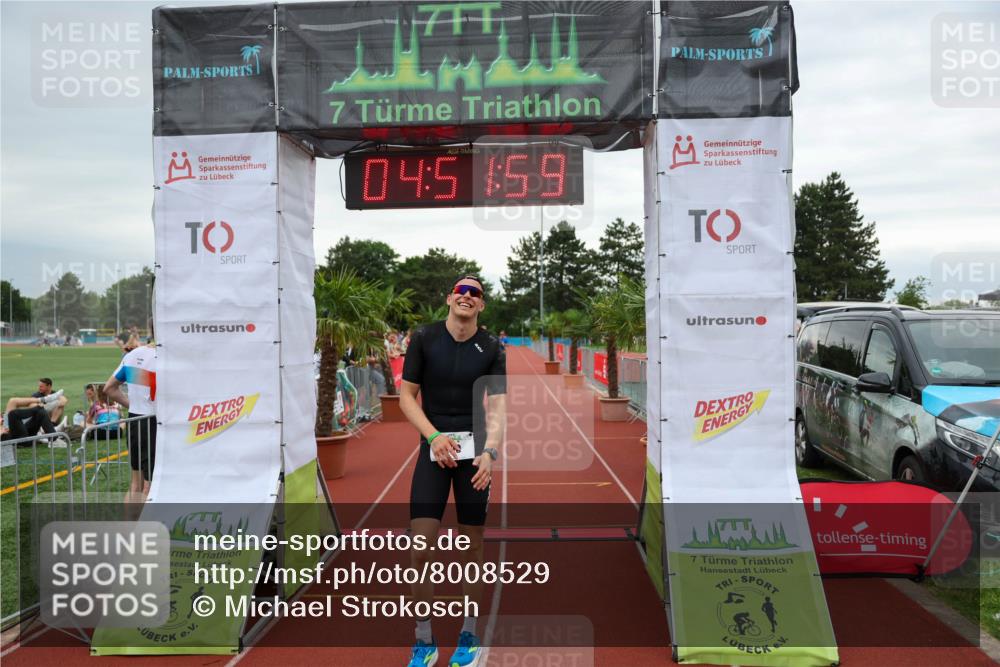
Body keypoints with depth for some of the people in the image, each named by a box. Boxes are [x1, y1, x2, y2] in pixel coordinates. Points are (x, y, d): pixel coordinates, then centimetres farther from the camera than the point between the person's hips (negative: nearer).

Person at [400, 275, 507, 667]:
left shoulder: (492, 349, 0)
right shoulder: (424, 338, -1)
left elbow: (497, 408, -6)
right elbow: (406, 396, -1)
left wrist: (489, 452, -23)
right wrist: (434, 436, -15)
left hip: (474, 451, 1)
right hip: (433, 448, 0)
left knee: (472, 548, 8)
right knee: (420, 550, -5)